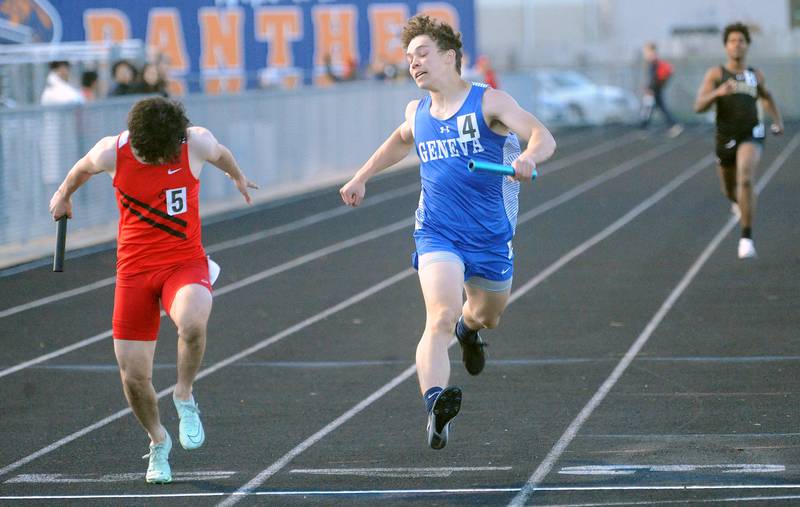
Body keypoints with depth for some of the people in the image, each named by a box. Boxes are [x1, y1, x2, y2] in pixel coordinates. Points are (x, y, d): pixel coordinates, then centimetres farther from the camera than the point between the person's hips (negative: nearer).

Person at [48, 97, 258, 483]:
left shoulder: (197, 143, -12)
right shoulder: (111, 152, -11)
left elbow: (221, 153, 13)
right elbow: (83, 167, 13)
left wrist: (238, 177, 35)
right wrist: (63, 194, 33)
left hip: (185, 262, -1)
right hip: (134, 268, 1)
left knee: (192, 322, -36)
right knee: (134, 377, -2)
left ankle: (185, 397, -7)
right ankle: (159, 442, 28)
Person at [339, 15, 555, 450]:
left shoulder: (488, 102, -10)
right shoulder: (417, 113, 5)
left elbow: (542, 136, -23)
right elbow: (401, 140, 31)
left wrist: (529, 157, -46)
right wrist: (361, 177, 31)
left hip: (490, 237, 0)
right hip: (437, 234, 0)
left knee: (488, 316, 24)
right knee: (441, 317, -25)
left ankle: (468, 328, 62)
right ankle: (435, 403, -43)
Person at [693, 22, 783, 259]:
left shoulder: (755, 75, 8)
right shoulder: (715, 74, -1)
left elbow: (767, 97, 30)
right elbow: (699, 106, -11)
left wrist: (777, 121, 16)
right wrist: (718, 92, -29)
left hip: (751, 135, -1)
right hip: (726, 139, 1)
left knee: (745, 180, -27)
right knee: (729, 191, 19)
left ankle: (746, 237, -24)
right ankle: (738, 201, 60)